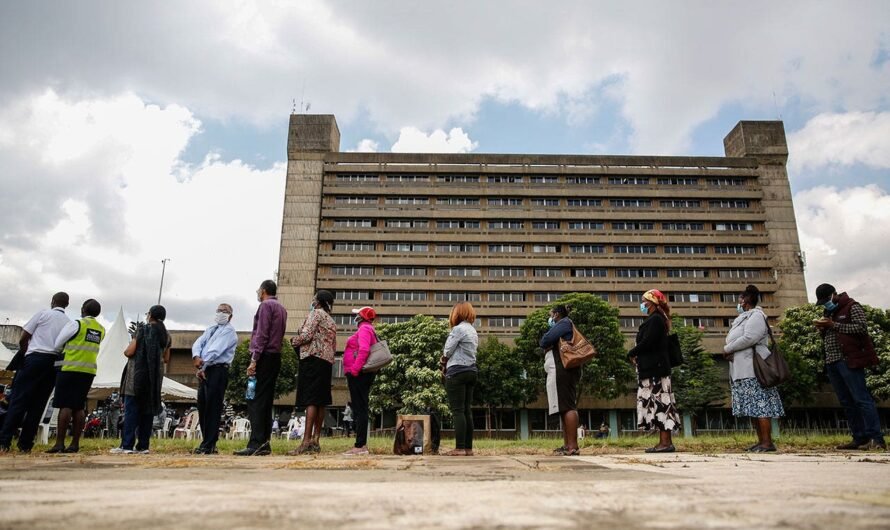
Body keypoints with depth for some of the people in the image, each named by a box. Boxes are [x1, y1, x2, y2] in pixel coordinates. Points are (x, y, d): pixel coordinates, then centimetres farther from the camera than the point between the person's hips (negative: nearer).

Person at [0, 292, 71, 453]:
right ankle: (25, 444, 7)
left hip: (35, 357, -3)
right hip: (55, 363, 3)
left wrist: (25, 353, 18)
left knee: (19, 400, -2)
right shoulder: (70, 323, 13)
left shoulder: (43, 314, 4)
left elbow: (23, 339, 3)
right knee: (38, 404, 7)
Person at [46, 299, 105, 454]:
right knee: (79, 407, 8)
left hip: (70, 369, -5)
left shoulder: (76, 324, -5)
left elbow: (57, 344, -1)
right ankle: (75, 444, 7)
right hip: (89, 371, 5)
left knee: (65, 406, -5)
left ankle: (59, 443, -6)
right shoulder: (101, 330, 11)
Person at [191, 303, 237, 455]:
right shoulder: (210, 330, 21)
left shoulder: (229, 331, -3)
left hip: (218, 370, -8)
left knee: (213, 408, -7)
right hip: (204, 371, 8)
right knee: (202, 406, 10)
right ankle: (206, 442, 20)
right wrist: (196, 357, -15)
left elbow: (215, 350, -13)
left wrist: (203, 365, -16)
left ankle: (209, 446, -3)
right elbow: (197, 344, 6)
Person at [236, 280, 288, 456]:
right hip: (276, 357, 9)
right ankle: (265, 443, 9)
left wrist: (254, 359, -16)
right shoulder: (281, 308, 20)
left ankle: (256, 444, -14)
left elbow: (262, 334, -14)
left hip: (264, 356, -9)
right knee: (266, 401, 9)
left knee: (256, 401, -10)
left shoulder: (266, 305, -5)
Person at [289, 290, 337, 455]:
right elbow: (334, 346, 20)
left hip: (313, 359, -9)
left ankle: (306, 441, -18)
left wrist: (293, 341, 4)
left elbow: (306, 335, -13)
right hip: (327, 361, 9)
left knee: (311, 401, -14)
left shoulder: (316, 313, -2)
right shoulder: (331, 321, 23)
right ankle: (315, 441, 6)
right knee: (320, 402, 5)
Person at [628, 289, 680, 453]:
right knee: (659, 403, 9)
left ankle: (666, 442, -7)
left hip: (654, 369, -10)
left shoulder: (655, 320, -12)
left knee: (659, 402, -9)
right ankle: (665, 442, 12)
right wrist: (636, 355, 3)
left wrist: (631, 353, -5)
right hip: (654, 367, 10)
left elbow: (646, 343, -20)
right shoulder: (656, 319, 18)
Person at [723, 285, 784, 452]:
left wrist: (727, 349, -10)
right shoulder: (745, 317, 23)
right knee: (753, 407, 8)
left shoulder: (755, 316, -7)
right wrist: (730, 351, -1)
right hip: (743, 370, 10)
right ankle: (761, 441, 10)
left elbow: (749, 338, -21)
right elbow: (736, 340, 20)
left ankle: (767, 442, -10)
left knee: (759, 405, -10)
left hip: (753, 369, -10)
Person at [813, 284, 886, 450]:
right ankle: (860, 438, 10)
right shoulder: (827, 312, 22)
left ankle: (876, 438, -10)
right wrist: (821, 328, 5)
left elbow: (862, 327, -13)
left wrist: (834, 325, -14)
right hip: (831, 362, 8)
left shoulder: (852, 306, 0)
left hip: (849, 360, -8)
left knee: (861, 399, -10)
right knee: (846, 402, 7)